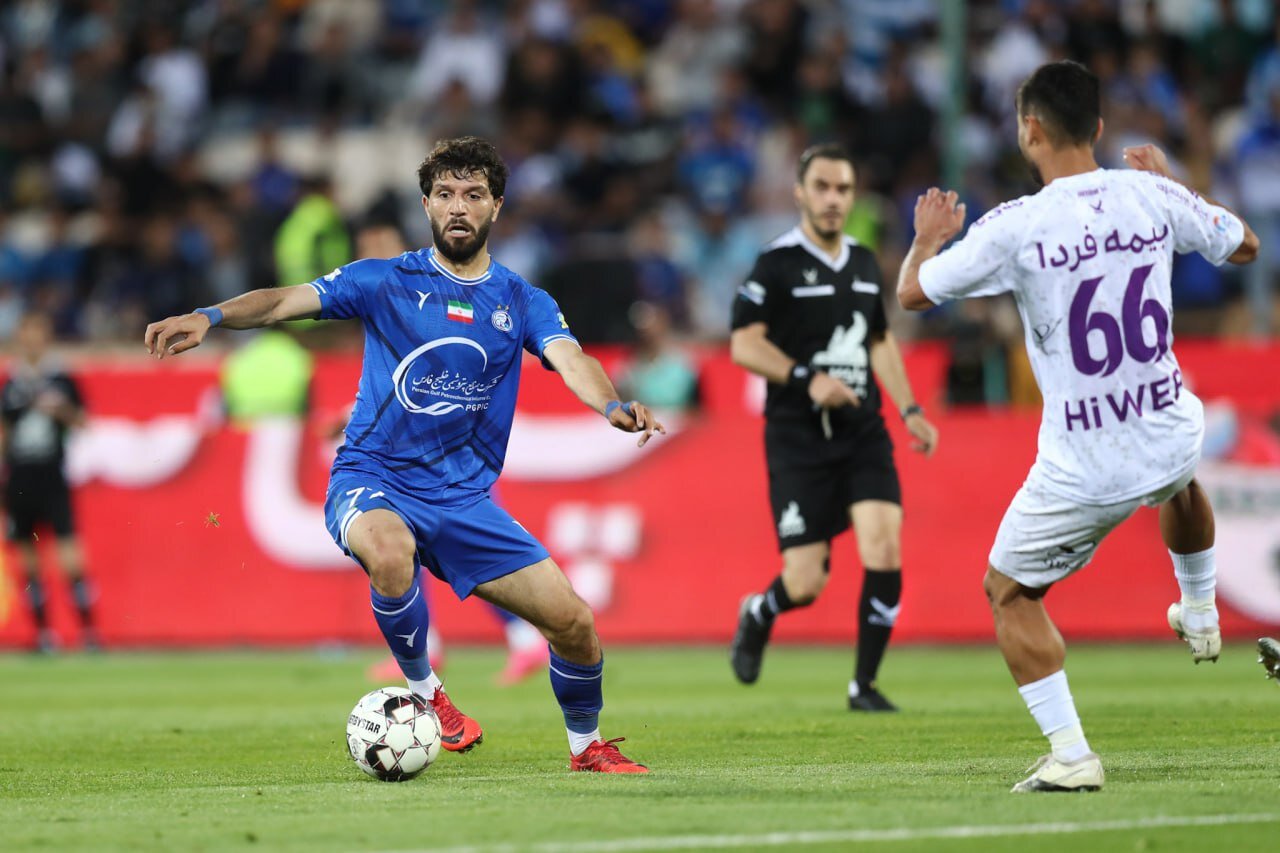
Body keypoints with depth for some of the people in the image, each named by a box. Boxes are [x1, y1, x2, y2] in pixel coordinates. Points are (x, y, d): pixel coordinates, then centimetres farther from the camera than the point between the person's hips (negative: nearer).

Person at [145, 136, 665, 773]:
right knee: (391, 554, -39)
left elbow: (569, 359, -11)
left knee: (575, 623, -4)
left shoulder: (522, 303, 7)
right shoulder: (386, 282, 1)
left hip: (466, 499, 3)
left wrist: (612, 405, -34)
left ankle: (586, 746, 25)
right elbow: (288, 301, -11)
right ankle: (423, 691, -13)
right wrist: (211, 317, -31)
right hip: (373, 482, -3)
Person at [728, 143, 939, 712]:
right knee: (806, 583, -6)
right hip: (798, 437, -5)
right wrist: (807, 379, -23)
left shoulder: (864, 264, 13)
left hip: (862, 431, 5)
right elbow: (744, 345, -11)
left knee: (884, 551, -15)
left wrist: (910, 410, 17)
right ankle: (758, 615, 31)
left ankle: (864, 685, -1)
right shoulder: (778, 264, -6)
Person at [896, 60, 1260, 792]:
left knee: (1010, 591, 15)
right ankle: (1201, 618, 56)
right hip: (1172, 440, 4)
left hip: (1084, 470, -4)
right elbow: (1245, 246, 14)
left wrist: (929, 236, 17)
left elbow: (912, 293, -4)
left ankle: (1071, 755, 4)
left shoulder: (1014, 228, -16)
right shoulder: (1151, 195, -5)